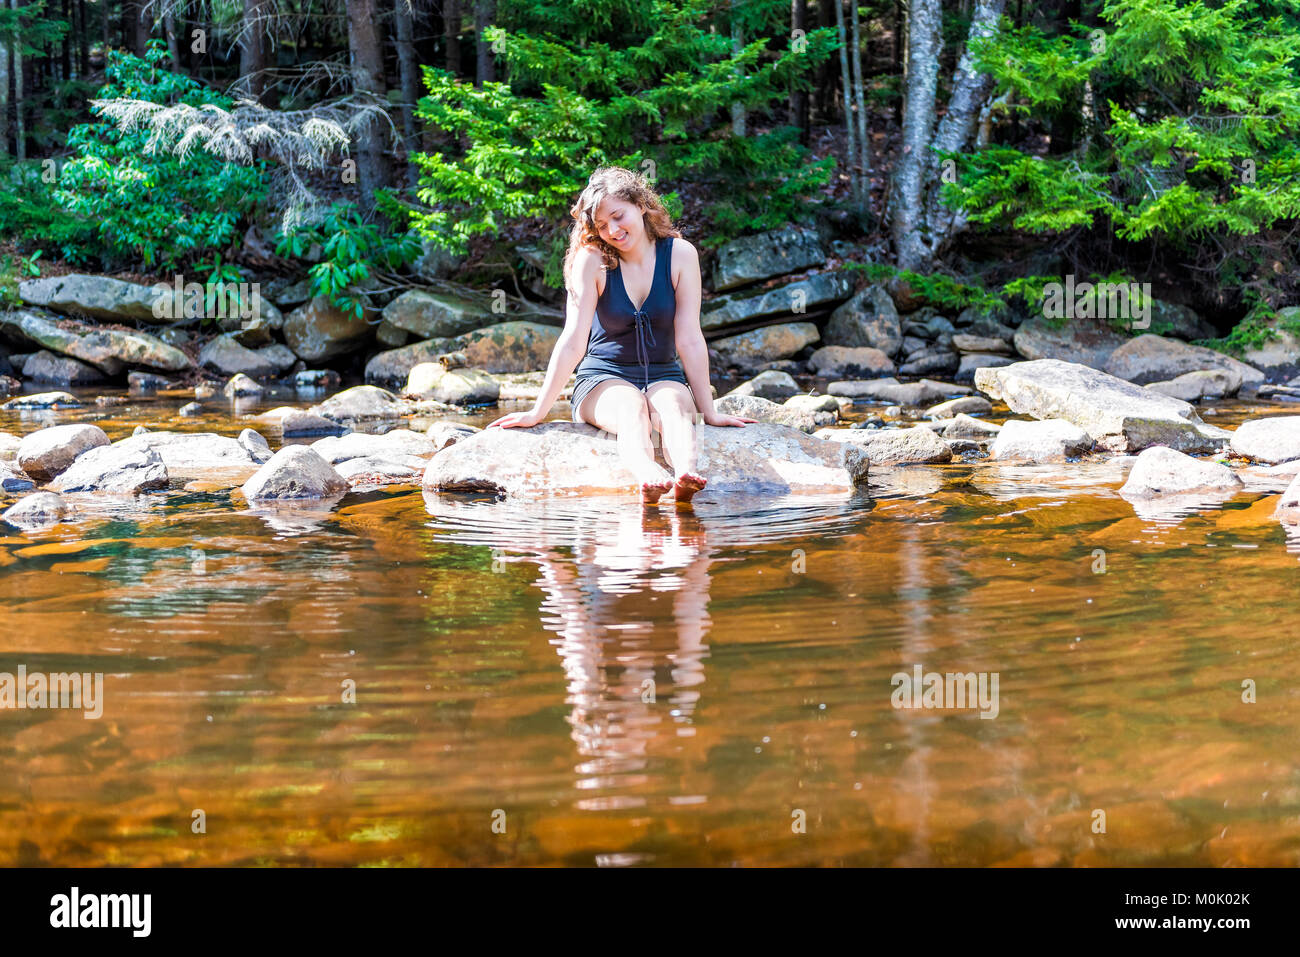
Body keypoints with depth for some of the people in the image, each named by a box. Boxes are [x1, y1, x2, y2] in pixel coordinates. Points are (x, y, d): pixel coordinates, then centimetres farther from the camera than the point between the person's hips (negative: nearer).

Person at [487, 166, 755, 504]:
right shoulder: (592, 260, -8)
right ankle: (648, 476, -68)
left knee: (673, 405, -33)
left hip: (663, 378, 2)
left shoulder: (680, 254, -4)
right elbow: (573, 342, -9)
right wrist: (538, 412, -12)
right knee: (631, 407, -36)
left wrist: (709, 412, -3)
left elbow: (690, 340, -4)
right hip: (603, 380, -2)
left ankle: (686, 475, -65)